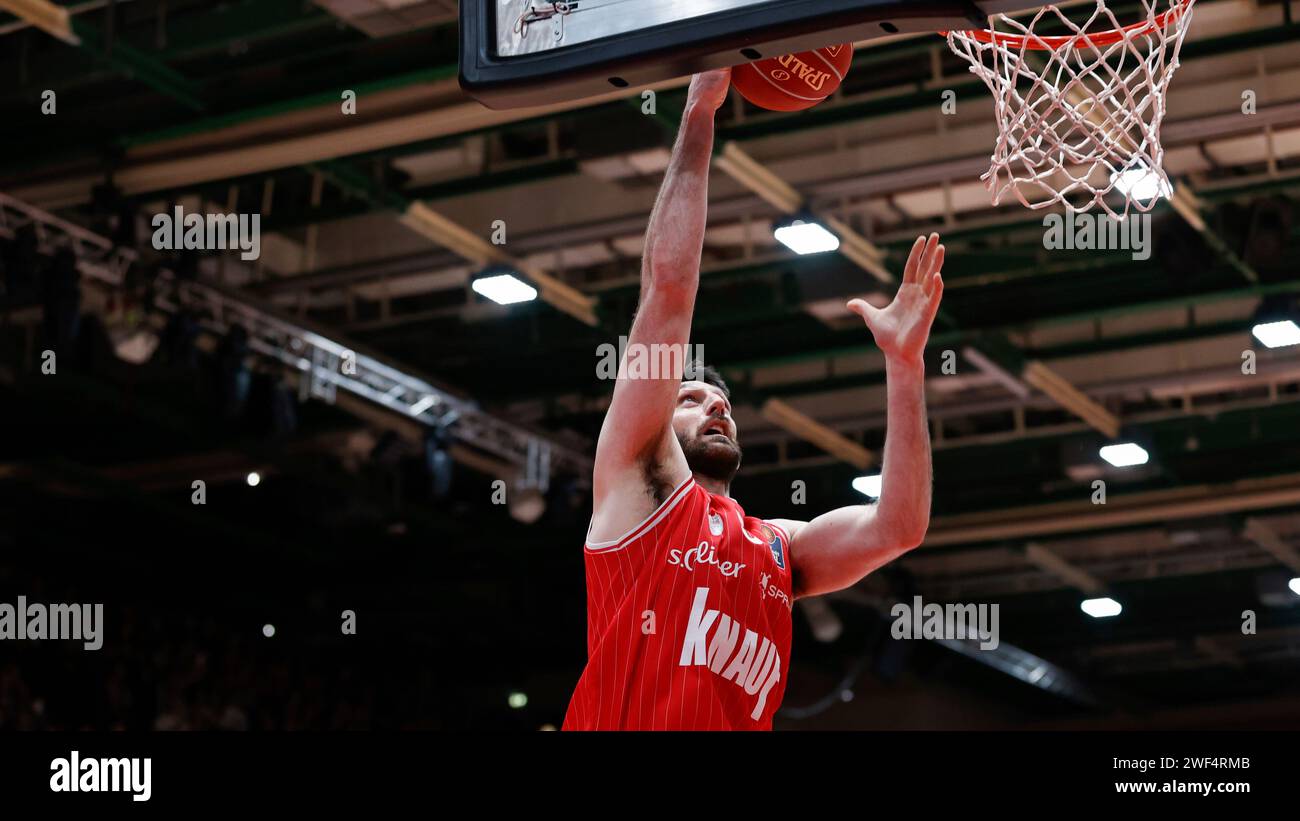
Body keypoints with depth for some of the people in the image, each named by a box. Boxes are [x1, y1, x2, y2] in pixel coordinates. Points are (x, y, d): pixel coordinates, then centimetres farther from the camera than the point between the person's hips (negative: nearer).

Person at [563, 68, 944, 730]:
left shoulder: (780, 549, 26)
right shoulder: (639, 483, 14)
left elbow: (897, 527, 10)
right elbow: (667, 285, 11)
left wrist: (903, 361, 11)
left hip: (739, 719, 3)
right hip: (621, 723, -3)